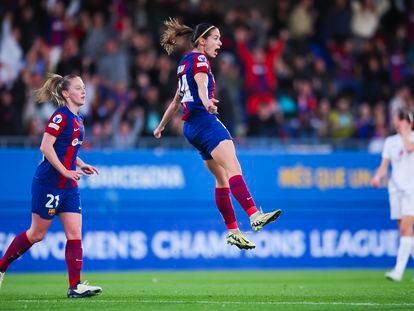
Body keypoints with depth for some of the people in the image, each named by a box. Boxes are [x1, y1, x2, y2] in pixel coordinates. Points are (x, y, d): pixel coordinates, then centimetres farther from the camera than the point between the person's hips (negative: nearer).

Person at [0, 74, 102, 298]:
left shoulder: (77, 119, 14)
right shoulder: (60, 116, -13)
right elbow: (46, 147, -20)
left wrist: (81, 165, 11)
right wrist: (65, 171, -22)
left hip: (68, 186, 8)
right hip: (49, 183, -8)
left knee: (75, 234, -2)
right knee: (36, 234, 2)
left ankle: (75, 286, -5)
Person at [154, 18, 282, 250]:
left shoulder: (185, 63, 24)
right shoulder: (199, 59, -4)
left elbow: (177, 101, 34)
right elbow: (201, 84, -26)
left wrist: (161, 126, 45)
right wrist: (206, 102, -46)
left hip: (191, 127, 10)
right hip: (205, 121, -10)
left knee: (222, 178, 11)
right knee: (233, 168, -26)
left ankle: (233, 232, 10)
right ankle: (254, 215, -44)